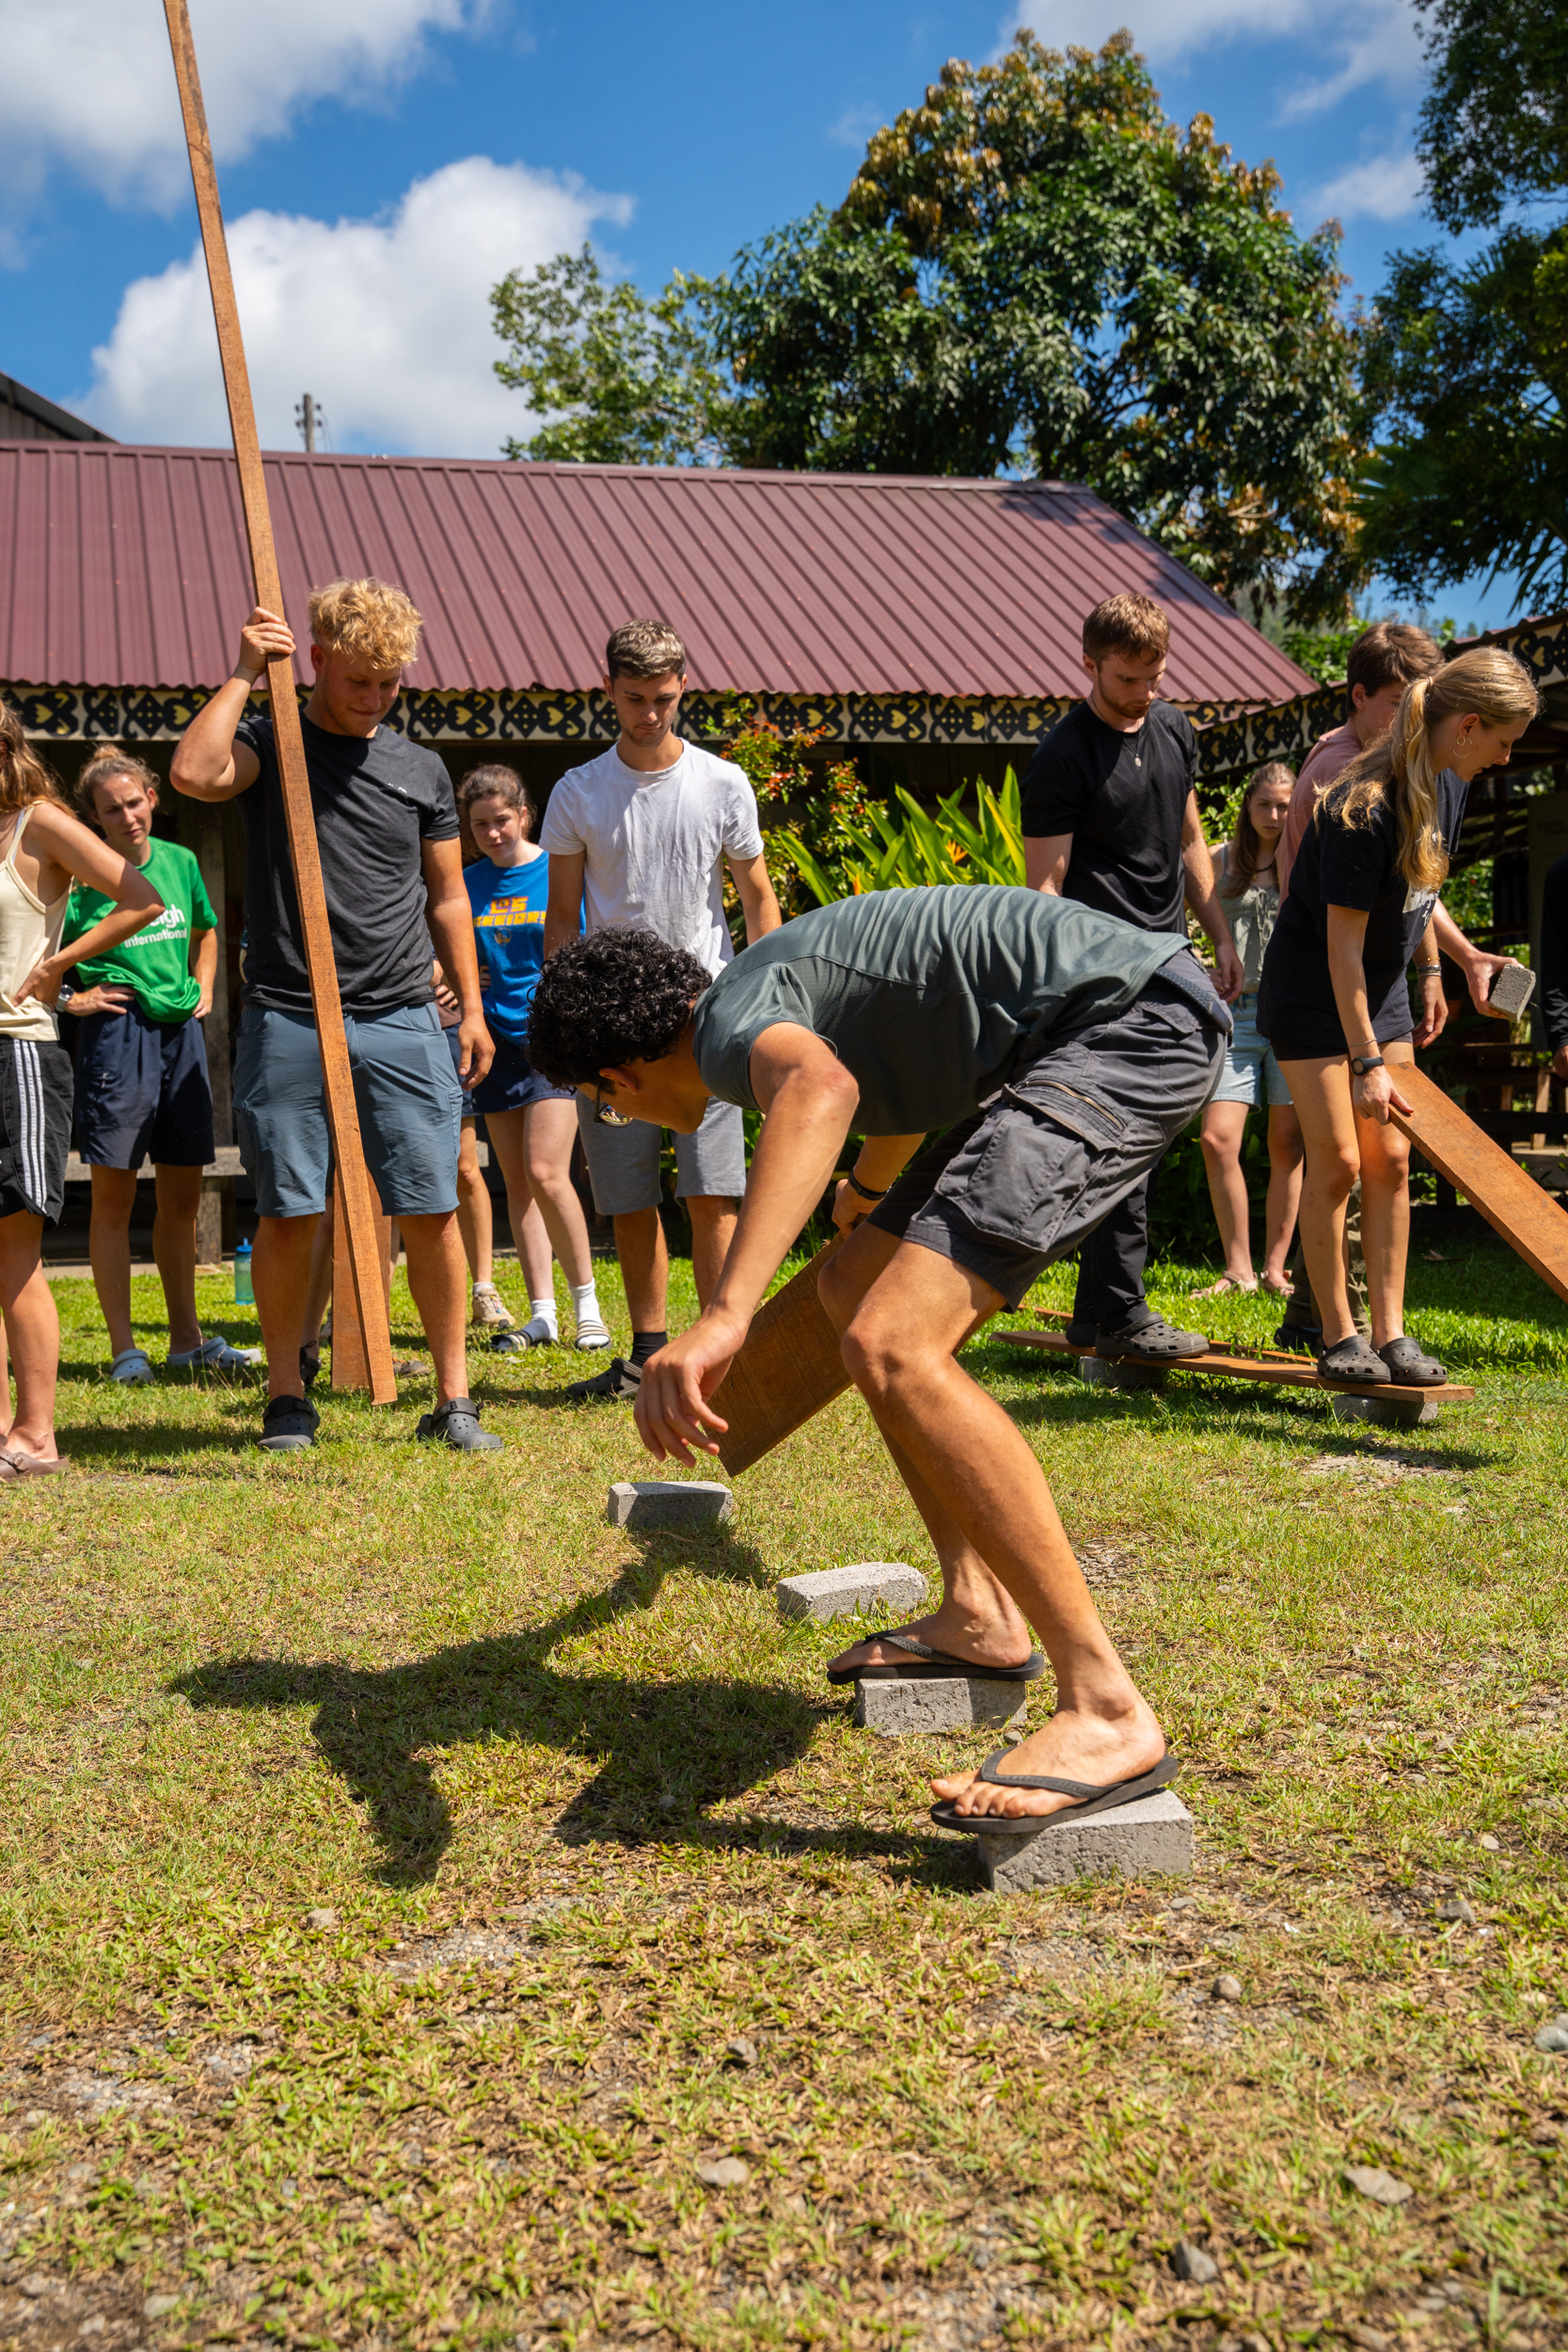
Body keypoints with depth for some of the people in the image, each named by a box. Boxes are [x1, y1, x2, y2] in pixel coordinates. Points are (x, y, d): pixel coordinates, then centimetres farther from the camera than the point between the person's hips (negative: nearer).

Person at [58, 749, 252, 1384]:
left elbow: (206, 932, 29)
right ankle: (124, 1348, 4)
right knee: (114, 1193, -2)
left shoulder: (180, 862, 10)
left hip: (181, 1030, 5)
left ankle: (186, 1339, 19)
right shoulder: (82, 878, -5)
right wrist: (68, 999, -11)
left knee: (182, 1194, 9)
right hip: (117, 1030, -5)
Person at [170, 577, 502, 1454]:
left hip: (402, 1022, 2)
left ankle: (453, 1397, 9)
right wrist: (244, 674, -8)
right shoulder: (268, 743, 6)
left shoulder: (422, 769, 14)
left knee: (432, 1210, -1)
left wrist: (472, 1004, 11)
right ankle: (288, 1398, 15)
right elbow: (193, 773, -17)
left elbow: (447, 896, 18)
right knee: (288, 1214, 1)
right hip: (286, 1021, -2)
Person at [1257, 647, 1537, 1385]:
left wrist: (1448, 961, 10)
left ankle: (1390, 1333, 8)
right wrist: (1368, 1062, -26)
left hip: (1381, 989, 8)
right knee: (1336, 1162, -7)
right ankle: (1338, 1337, 5)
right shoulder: (1364, 808, -27)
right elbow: (1342, 943, -26)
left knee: (1390, 1159, 3)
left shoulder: (1445, 784, 0)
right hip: (1312, 993, -8)